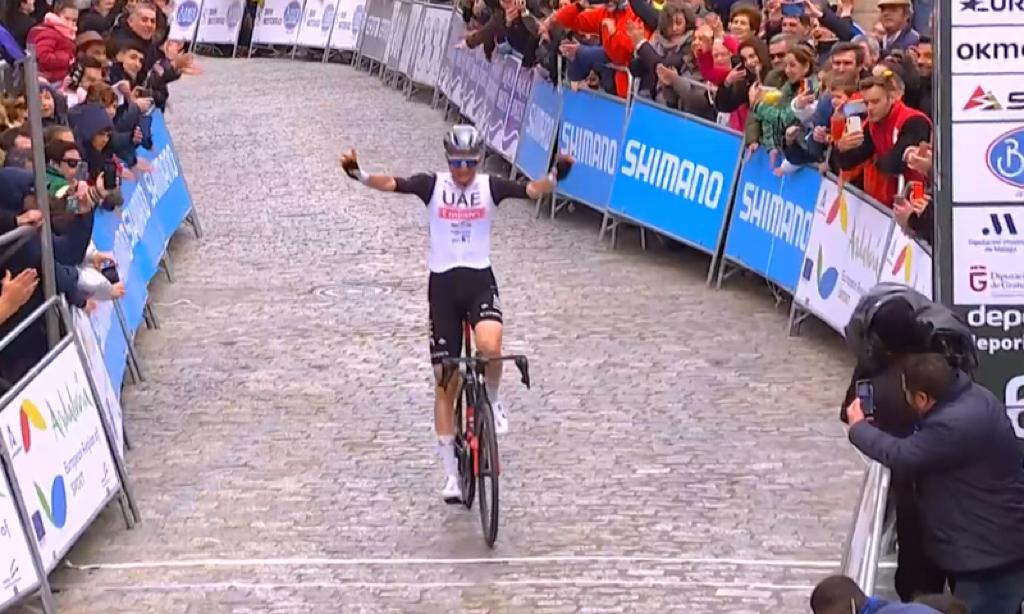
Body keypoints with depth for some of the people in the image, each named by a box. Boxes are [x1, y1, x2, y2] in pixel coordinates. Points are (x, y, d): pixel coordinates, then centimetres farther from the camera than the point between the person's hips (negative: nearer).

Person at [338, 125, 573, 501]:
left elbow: (532, 190, -14)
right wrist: (360, 176, -36)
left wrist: (555, 177, -34)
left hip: (480, 280, 0)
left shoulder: (490, 187, -1)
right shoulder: (433, 186, -2)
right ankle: (451, 473, 13)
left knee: (490, 346, -33)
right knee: (445, 382, 4)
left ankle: (492, 401, 1)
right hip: (442, 284, 0)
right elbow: (393, 184, -17)